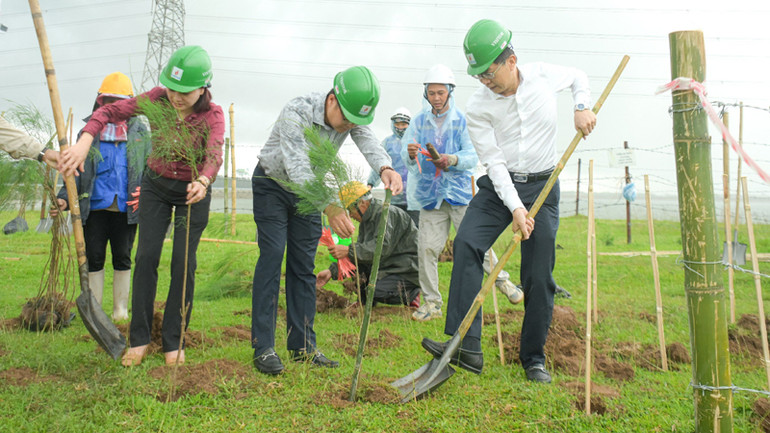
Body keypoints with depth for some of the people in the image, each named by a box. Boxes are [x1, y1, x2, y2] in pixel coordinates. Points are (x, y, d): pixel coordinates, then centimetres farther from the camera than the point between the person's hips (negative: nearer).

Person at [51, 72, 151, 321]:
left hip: (126, 208, 0)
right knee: (94, 258, 4)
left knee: (122, 259, 7)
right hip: (95, 207, 1)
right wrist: (64, 198, -8)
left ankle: (120, 310, 18)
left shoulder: (140, 132, 8)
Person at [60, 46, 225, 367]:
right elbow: (109, 111, -18)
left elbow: (214, 156, -38)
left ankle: (173, 342, 6)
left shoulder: (213, 116, -21)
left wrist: (203, 182, -60)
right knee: (146, 256, -5)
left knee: (183, 263, -5)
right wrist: (83, 143, -35)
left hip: (192, 191, -2)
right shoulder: (158, 99, -15)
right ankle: (139, 339, 3)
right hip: (156, 185, 2)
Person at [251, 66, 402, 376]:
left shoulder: (352, 116, -15)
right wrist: (330, 206, -56)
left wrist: (385, 168, -55)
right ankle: (263, 347, -10)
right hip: (272, 184, -5)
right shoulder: (296, 113, -33)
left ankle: (303, 345, 7)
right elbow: (297, 169, -42)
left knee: (303, 265, 3)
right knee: (272, 257, -13)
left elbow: (368, 142, -31)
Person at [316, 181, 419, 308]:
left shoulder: (387, 213, -19)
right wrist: (332, 271, 1)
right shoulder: (365, 221, 12)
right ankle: (364, 301, 8)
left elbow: (382, 247, -31)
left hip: (408, 272, -9)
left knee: (375, 292, -28)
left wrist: (348, 251, -35)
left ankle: (411, 293, -4)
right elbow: (361, 249, 10)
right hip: (386, 267, 9)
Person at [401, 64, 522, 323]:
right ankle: (431, 302, 10)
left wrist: (452, 160, -28)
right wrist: (410, 153, -25)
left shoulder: (463, 121, 2)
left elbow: (473, 156, -7)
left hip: (460, 192, -2)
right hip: (430, 194, 2)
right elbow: (406, 157, -1)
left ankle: (501, 280, 22)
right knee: (427, 248, -2)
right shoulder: (419, 122, 8)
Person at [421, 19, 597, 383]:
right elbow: (494, 162, -12)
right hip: (499, 186, 0)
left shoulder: (543, 75, -5)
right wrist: (515, 208, -22)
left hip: (542, 187, 0)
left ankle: (534, 358, 13)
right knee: (467, 243, -24)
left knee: (539, 276, -3)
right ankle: (466, 345, -24)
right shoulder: (478, 108, -9)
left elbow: (577, 77, 18)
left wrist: (582, 108, -2)